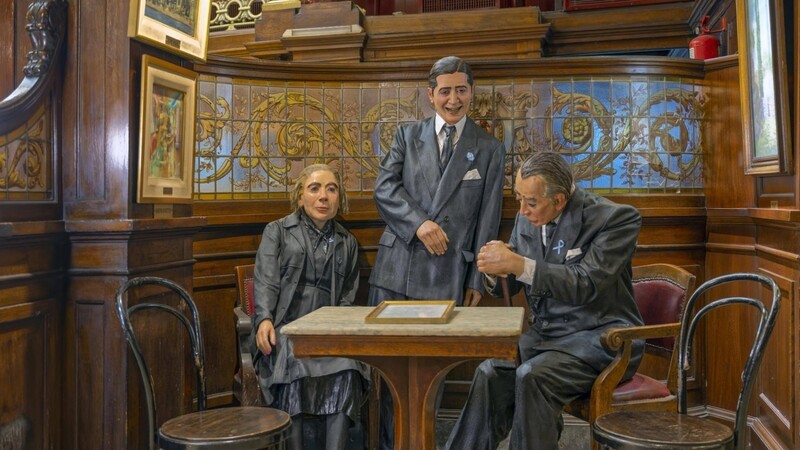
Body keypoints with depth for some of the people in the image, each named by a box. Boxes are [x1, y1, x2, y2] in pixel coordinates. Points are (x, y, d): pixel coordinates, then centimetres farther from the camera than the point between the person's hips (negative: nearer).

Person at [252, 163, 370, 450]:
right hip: (285, 327, -2)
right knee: (293, 367, -35)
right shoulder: (277, 231, 13)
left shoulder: (347, 243, 21)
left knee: (348, 367, -31)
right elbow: (265, 281, 2)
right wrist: (264, 319, -17)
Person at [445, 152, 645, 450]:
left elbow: (587, 286, -23)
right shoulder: (527, 218, 4)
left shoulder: (616, 218, -12)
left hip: (599, 337, -5)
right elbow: (508, 286, 11)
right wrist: (494, 270, -13)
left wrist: (519, 264, -30)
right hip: (545, 332, 5)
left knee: (532, 376, -29)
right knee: (490, 374, -21)